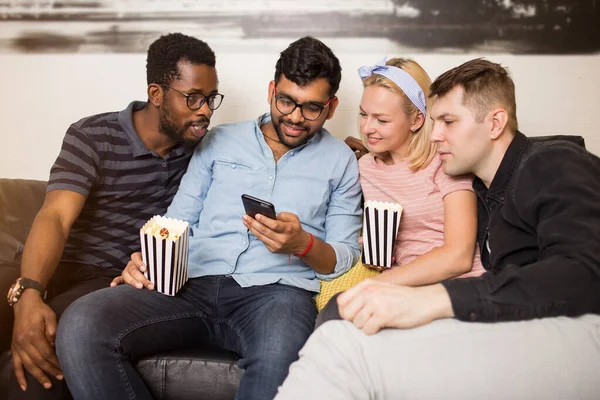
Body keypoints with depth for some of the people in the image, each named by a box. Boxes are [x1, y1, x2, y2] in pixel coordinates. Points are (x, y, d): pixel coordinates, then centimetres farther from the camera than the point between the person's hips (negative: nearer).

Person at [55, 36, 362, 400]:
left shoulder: (340, 160, 14)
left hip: (275, 290, -2)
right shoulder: (220, 141, 19)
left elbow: (345, 259, 10)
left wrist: (303, 244, -12)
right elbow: (179, 220, 17)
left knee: (279, 357, -41)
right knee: (81, 326, -25)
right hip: (193, 283, 3)